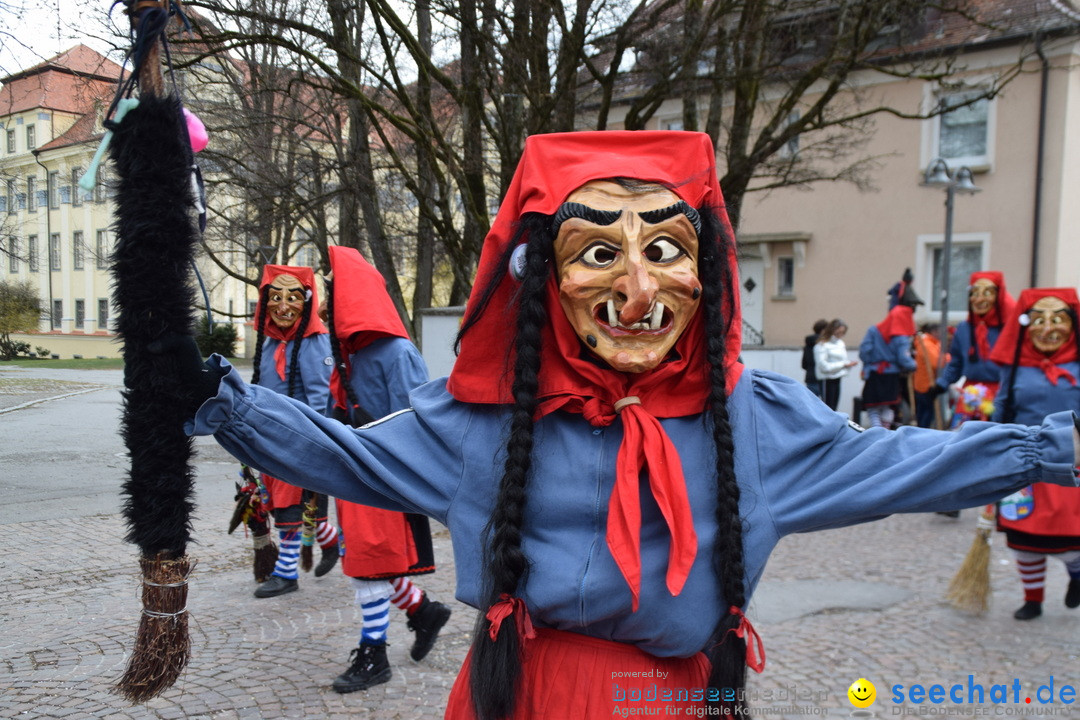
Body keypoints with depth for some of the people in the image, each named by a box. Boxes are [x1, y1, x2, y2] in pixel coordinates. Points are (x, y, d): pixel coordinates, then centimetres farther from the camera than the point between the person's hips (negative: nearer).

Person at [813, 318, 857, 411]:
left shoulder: (840, 343, 11)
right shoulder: (822, 345, -12)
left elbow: (842, 360, 18)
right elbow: (824, 366, -18)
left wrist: (849, 364, -4)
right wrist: (843, 364, -17)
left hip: (837, 379, 7)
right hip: (827, 380, -7)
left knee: (834, 407, 8)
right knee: (828, 407, -6)